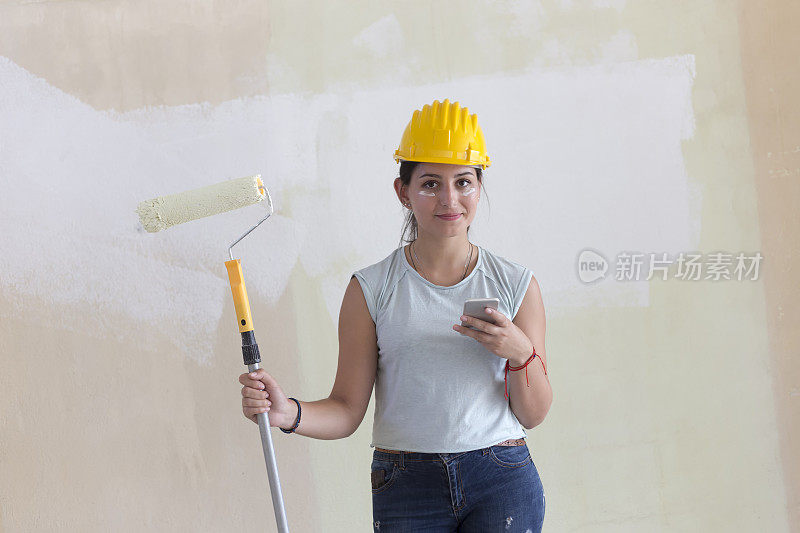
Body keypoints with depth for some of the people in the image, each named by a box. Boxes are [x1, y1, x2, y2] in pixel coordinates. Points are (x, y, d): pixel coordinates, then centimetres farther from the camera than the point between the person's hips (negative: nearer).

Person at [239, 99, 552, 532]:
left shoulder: (516, 284, 4)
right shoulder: (371, 289, 1)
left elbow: (532, 415, 5)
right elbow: (348, 410, -2)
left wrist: (521, 353, -12)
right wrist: (287, 413, -20)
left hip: (503, 482, 1)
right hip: (407, 491, -1)